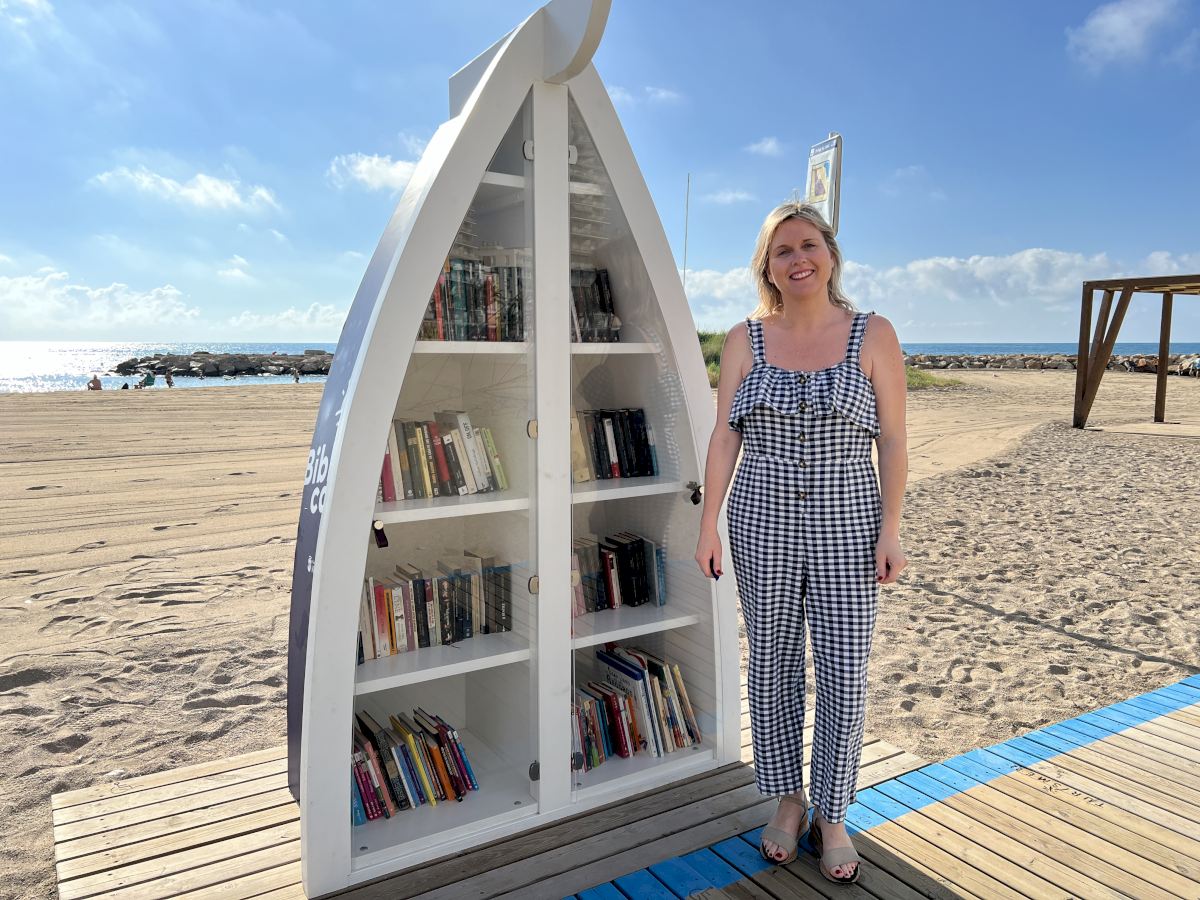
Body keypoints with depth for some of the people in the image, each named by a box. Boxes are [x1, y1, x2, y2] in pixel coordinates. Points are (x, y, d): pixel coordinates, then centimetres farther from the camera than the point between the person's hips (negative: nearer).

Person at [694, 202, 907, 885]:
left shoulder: (874, 335, -1)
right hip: (762, 523, 2)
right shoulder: (745, 341, 3)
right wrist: (709, 525, -2)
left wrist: (890, 530, -7)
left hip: (847, 526, -1)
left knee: (845, 676, 3)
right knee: (772, 667, 10)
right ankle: (788, 801, 30)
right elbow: (724, 438, 3)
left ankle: (832, 816, 24)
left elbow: (893, 441, -1)